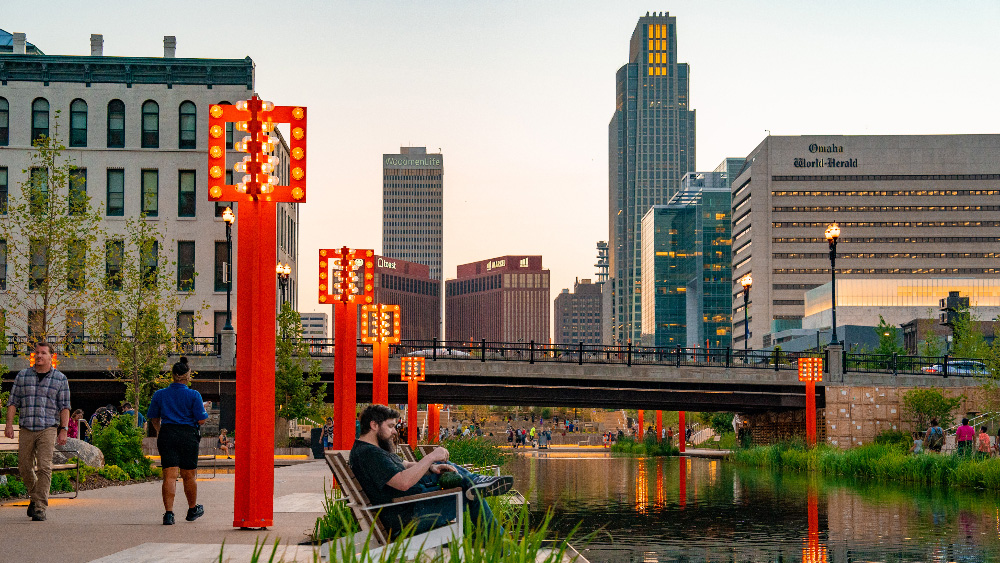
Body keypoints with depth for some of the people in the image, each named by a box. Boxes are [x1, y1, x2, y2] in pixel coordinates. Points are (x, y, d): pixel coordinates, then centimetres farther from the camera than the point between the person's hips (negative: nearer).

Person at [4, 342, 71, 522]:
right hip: (26, 429, 3)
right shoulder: (23, 376, 9)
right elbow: (13, 401, 8)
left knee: (44, 467, -12)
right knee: (24, 468, 7)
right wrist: (9, 424, -4)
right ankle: (34, 496, 34)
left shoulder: (60, 379, 5)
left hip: (48, 429, -2)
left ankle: (40, 508, -10)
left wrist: (64, 430, -5)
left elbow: (64, 406, 4)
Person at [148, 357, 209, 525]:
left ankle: (168, 513, -12)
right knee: (189, 475, 11)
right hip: (188, 435, -2)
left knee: (169, 475, -2)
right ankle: (193, 510, 29)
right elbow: (201, 420, -7)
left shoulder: (160, 394, 4)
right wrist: (204, 410, 14)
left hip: (167, 435, 2)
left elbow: (154, 418, 12)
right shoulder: (194, 395, -5)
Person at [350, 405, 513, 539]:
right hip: (406, 518, -12)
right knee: (473, 497, -6)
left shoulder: (367, 448, 13)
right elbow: (404, 482, -33)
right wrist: (431, 457, -23)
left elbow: (404, 465, 18)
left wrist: (432, 467, -1)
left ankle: (476, 481, -2)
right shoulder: (369, 454, -24)